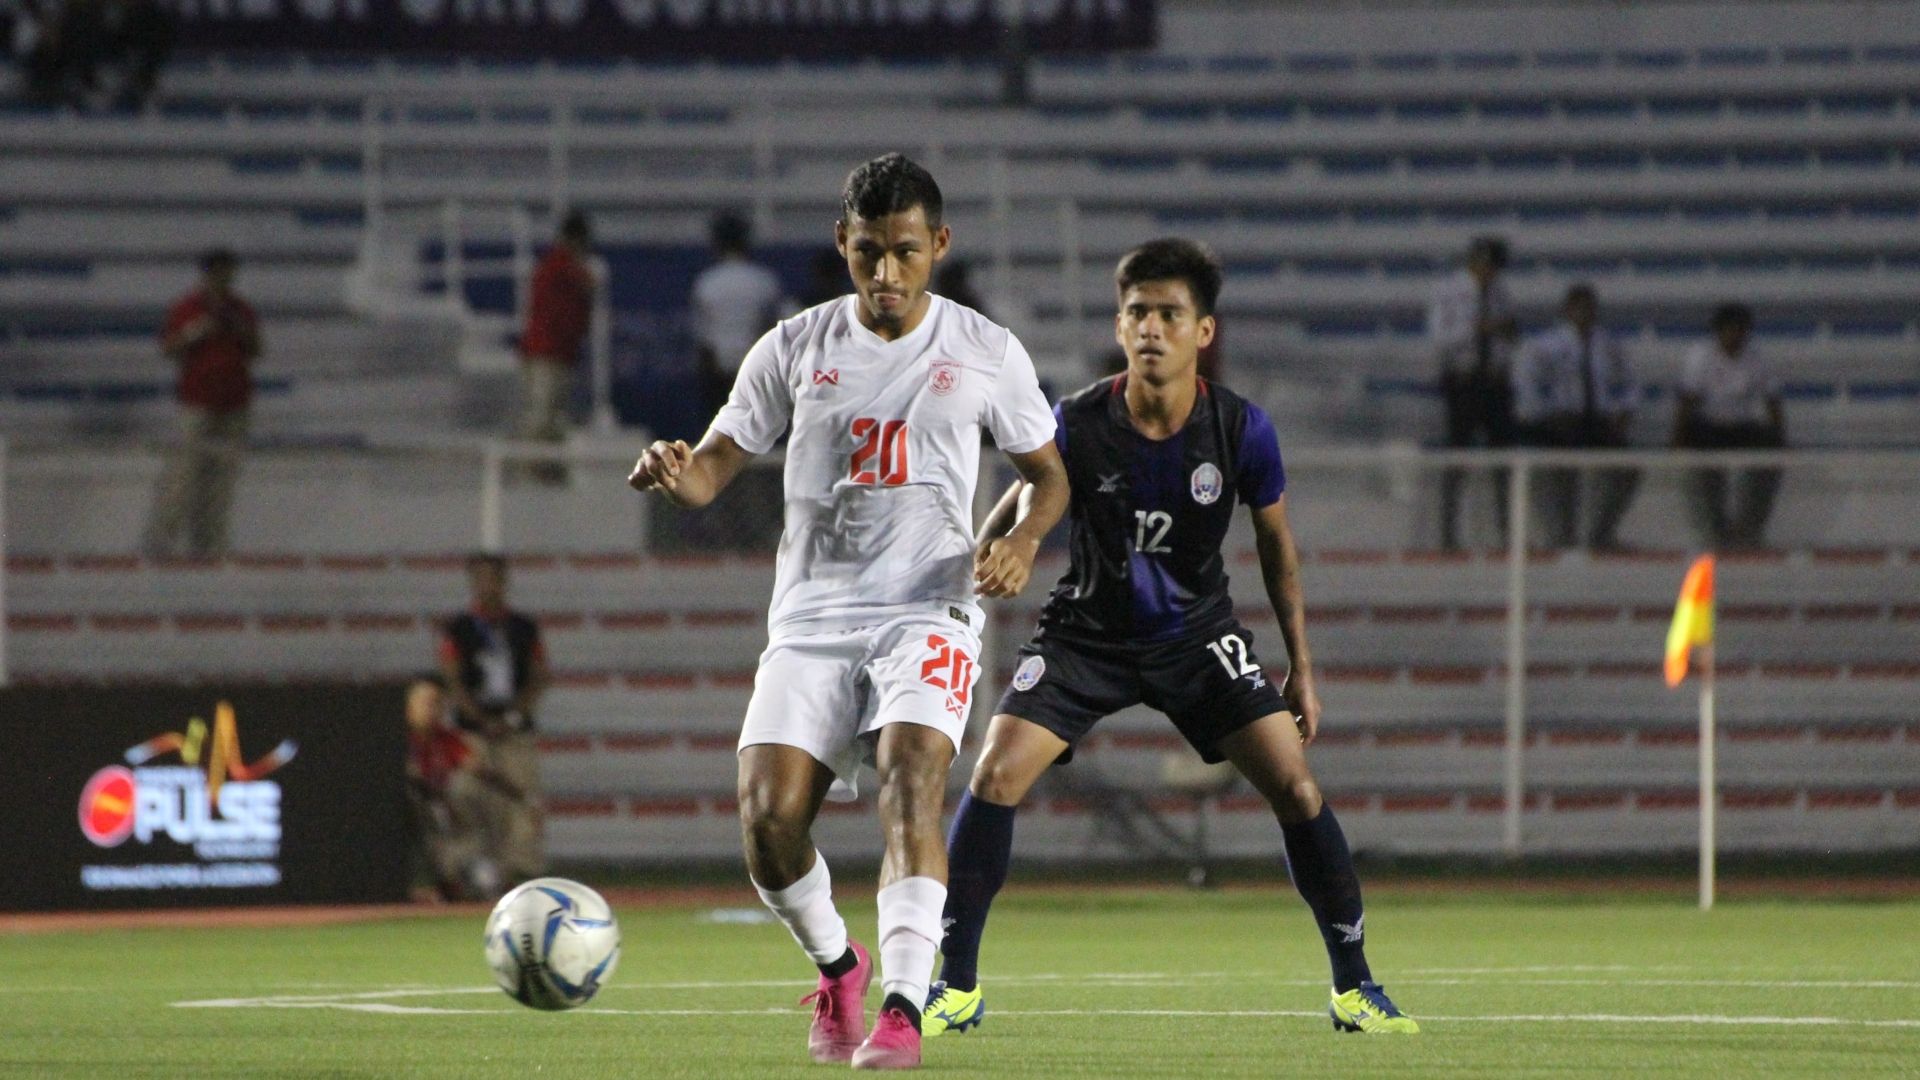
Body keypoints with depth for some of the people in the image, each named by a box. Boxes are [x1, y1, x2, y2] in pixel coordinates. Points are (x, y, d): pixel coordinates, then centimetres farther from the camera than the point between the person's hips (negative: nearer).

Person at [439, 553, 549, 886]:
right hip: (474, 732, -2)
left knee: (524, 802, -7)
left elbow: (539, 679, 9)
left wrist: (514, 716, -8)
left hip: (517, 731, 2)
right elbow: (454, 683, -1)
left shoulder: (524, 629, 13)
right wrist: (486, 722, -12)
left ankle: (524, 871, -9)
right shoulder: (458, 630, 6)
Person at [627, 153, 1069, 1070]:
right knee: (769, 816, -12)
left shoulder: (987, 354, 4)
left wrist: (1023, 541, -7)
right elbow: (715, 467, 6)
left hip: (929, 609, -2)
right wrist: (674, 472, -19)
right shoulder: (794, 349, 6)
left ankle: (902, 1010, -31)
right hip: (811, 616, 2)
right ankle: (836, 967, 17)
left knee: (911, 782, -27)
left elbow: (1048, 475, 15)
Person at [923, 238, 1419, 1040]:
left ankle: (1354, 988, 4)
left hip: (1197, 633, 1)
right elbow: (1015, 516, -2)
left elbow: (1275, 542, 1)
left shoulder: (1242, 430, -15)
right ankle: (956, 988, -4)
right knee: (994, 777, -17)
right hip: (1087, 632, -1)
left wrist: (1301, 665, 3)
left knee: (1294, 786, -12)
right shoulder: (1077, 425, -19)